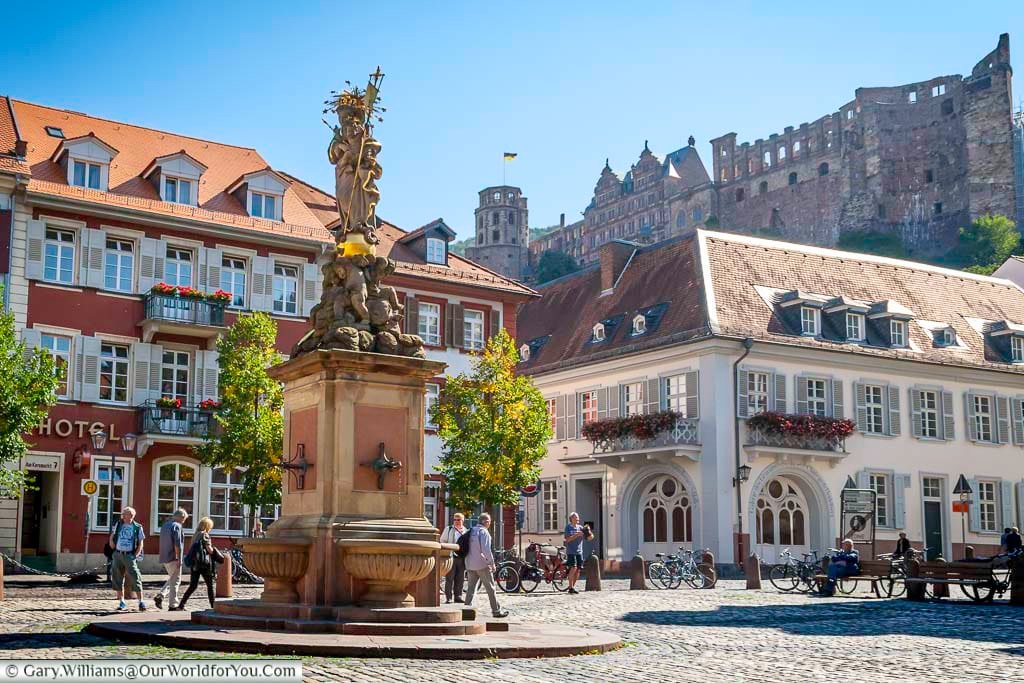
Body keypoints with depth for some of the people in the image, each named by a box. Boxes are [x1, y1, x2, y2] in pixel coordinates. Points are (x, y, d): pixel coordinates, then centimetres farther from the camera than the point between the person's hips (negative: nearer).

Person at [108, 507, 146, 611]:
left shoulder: (137, 527, 0)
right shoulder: (118, 525, 7)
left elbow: (140, 544, 2)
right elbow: (112, 537, 19)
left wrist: (135, 556, -8)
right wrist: (113, 547, 4)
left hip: (130, 556, -3)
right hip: (117, 555, 3)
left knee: (135, 579, -10)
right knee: (117, 580, 5)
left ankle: (141, 602, -4)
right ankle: (122, 603, 14)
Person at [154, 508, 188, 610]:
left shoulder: (165, 525, 15)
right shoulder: (177, 526, -13)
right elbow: (177, 545, -20)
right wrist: (179, 559, -17)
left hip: (164, 558, 8)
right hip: (173, 558, -8)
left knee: (172, 579, 20)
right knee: (175, 581, 0)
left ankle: (160, 596, 5)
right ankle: (172, 604, 3)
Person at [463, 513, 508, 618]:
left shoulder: (471, 531, 11)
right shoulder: (484, 532, -12)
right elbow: (486, 550, -19)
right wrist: (492, 563, -11)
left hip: (470, 564, 7)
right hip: (482, 564, -7)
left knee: (470, 588, 10)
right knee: (490, 588, 1)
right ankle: (496, 610, 5)